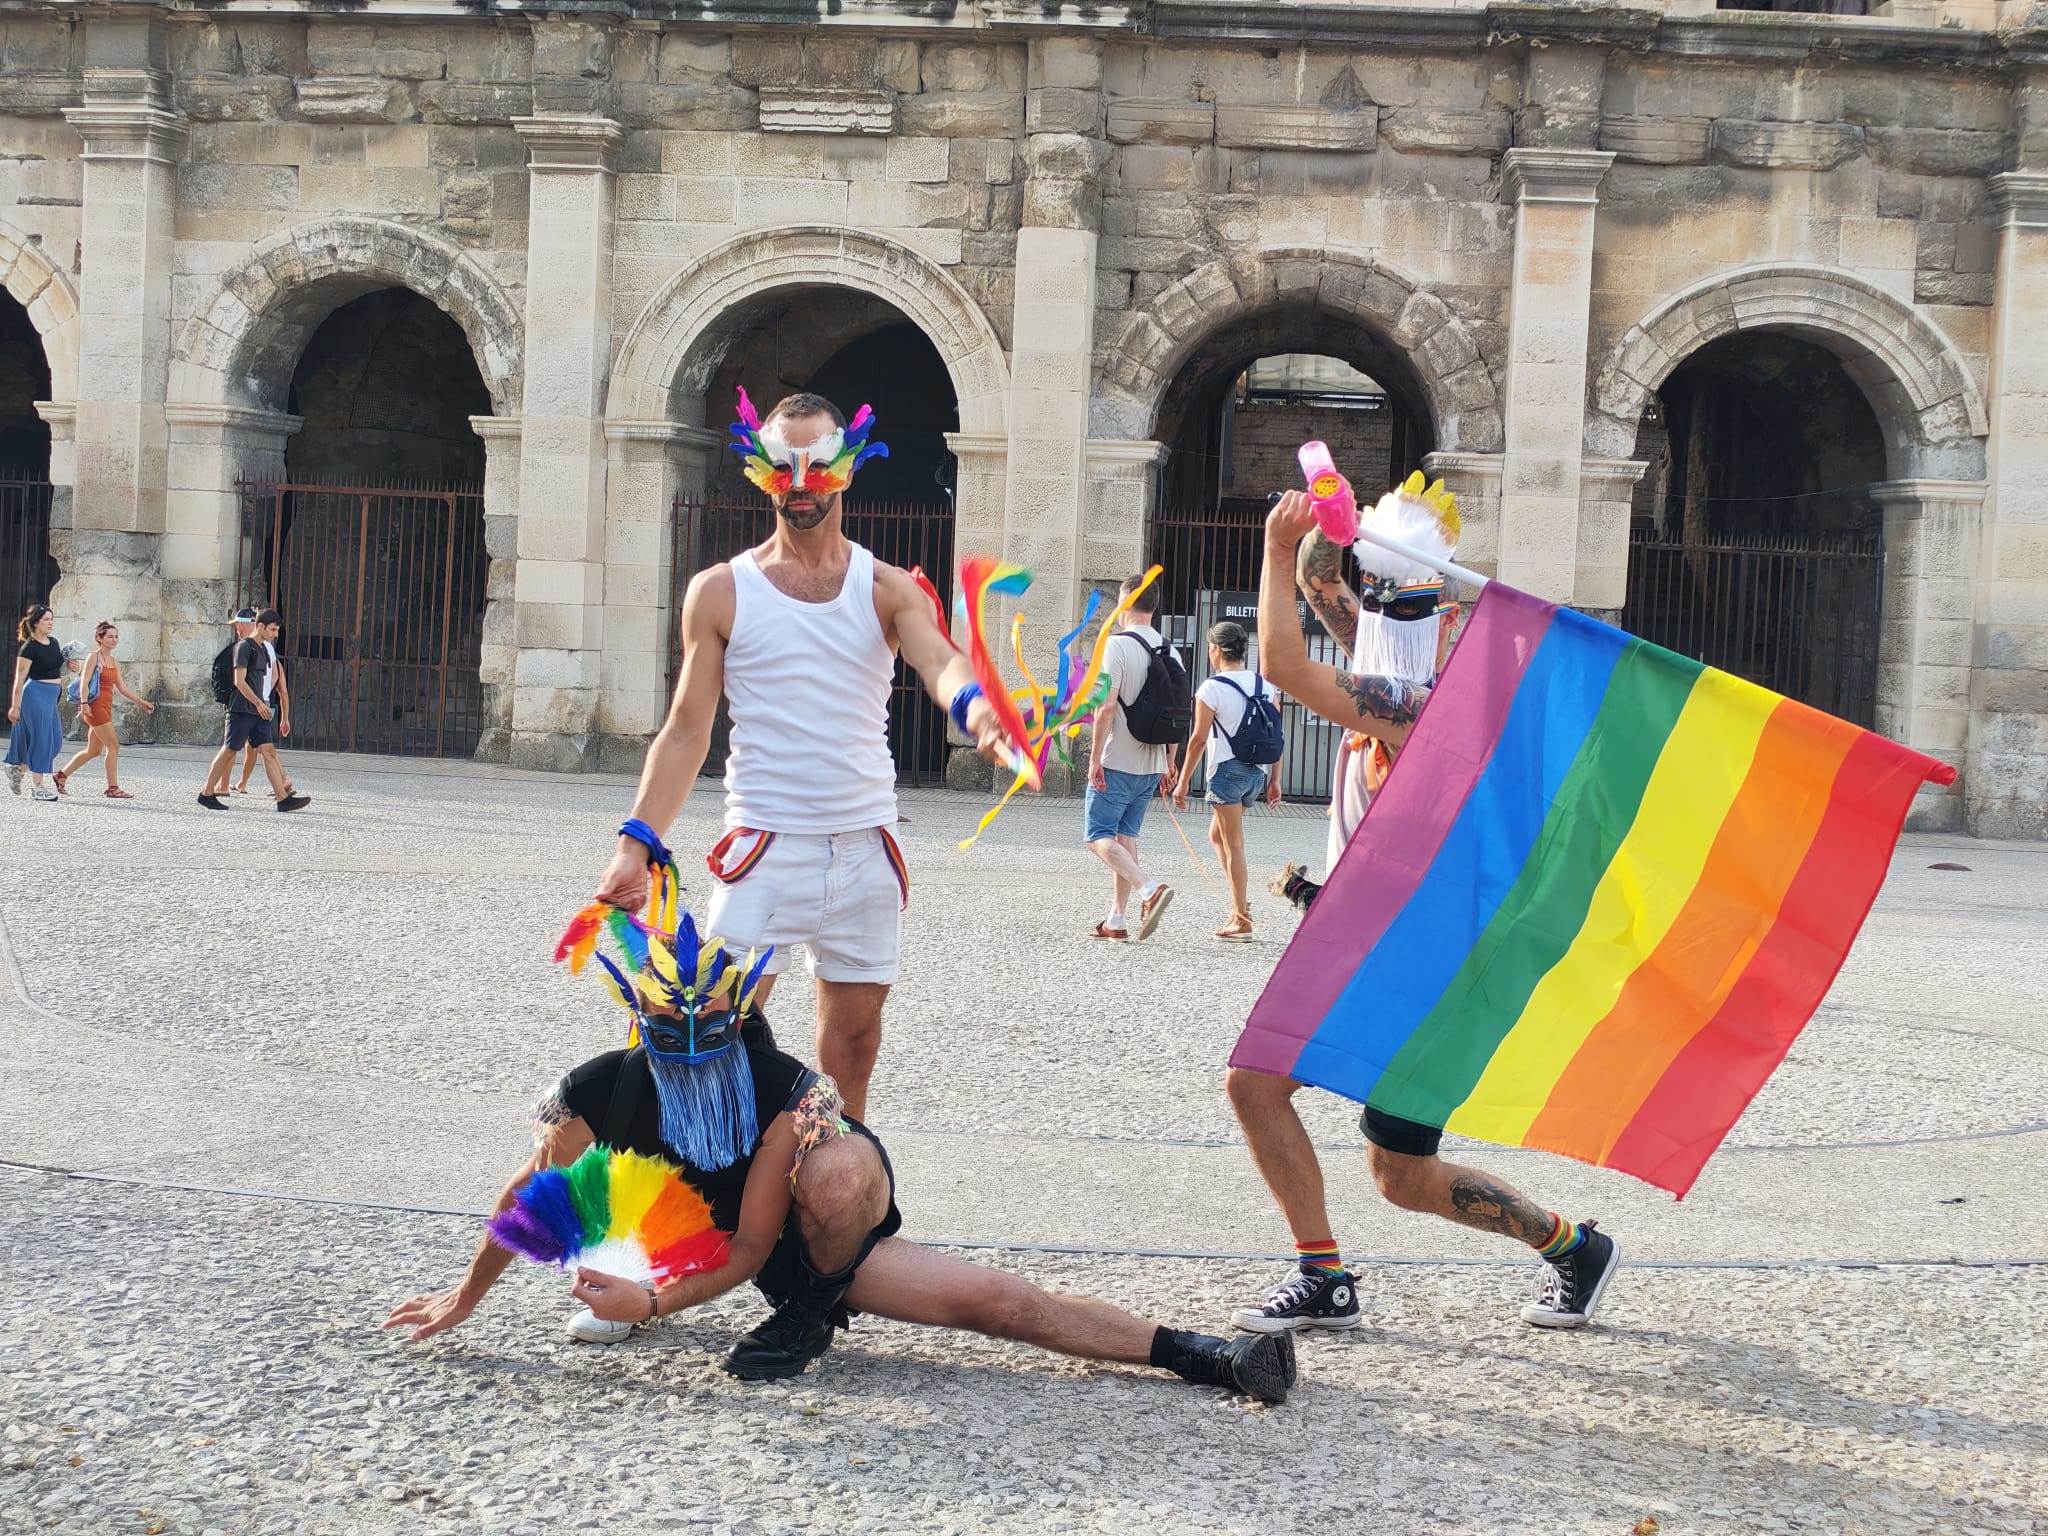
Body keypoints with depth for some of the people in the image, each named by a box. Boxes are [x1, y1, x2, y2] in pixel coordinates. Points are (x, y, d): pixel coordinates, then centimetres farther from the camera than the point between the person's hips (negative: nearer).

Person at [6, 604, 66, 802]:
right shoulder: (29, 647, -11)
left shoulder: (54, 643, 11)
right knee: (41, 739, -7)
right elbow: (20, 679, -12)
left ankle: (18, 769, 25)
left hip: (51, 696, 8)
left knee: (55, 739, 9)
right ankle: (37, 787, -1)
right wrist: (15, 706, -15)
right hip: (36, 693, -8)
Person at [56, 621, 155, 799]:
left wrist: (141, 703, 18)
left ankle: (62, 774, 25)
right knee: (113, 745, -11)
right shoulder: (93, 657, -5)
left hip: (106, 708, 8)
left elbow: (122, 688, 20)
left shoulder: (114, 663, 17)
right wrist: (84, 703, -25)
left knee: (93, 751, 12)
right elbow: (84, 682, -13)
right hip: (95, 706, -8)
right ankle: (113, 788, -7)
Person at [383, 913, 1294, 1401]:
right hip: (783, 1256, 0)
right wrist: (466, 1296, 11)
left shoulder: (785, 1090, -30)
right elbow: (526, 1200, -2)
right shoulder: (598, 1100, -21)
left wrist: (650, 1306, -34)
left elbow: (746, 1248, -23)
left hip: (848, 1230, 0)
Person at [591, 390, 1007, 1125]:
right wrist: (637, 842, -10)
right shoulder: (720, 591, 2)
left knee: (854, 1037, 10)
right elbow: (686, 732, 1)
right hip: (764, 845, -2)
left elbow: (938, 659, -15)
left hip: (865, 849, 2)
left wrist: (970, 703, -40)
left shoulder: (887, 589, 5)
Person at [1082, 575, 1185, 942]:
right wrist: (1169, 763, 19)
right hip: (1151, 766, 7)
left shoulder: (1118, 645, -12)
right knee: (1125, 836, 13)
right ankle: (1116, 920, 12)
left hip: (1116, 763, -7)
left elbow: (1107, 706, -19)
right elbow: (1178, 714, 12)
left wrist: (1094, 758, -14)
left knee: (1098, 836, -2)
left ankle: (1149, 890, -22)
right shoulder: (1169, 652, 9)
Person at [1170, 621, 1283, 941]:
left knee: (1233, 844, -2)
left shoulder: (1212, 688, -9)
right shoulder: (1265, 686, 8)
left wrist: (1183, 782, -3)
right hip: (1258, 772, 6)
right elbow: (1276, 736, 8)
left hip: (1228, 770, -6)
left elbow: (1198, 739, -10)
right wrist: (1274, 780, 13)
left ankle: (1241, 921, -1)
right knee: (1217, 835, 21)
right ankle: (1240, 901, 12)